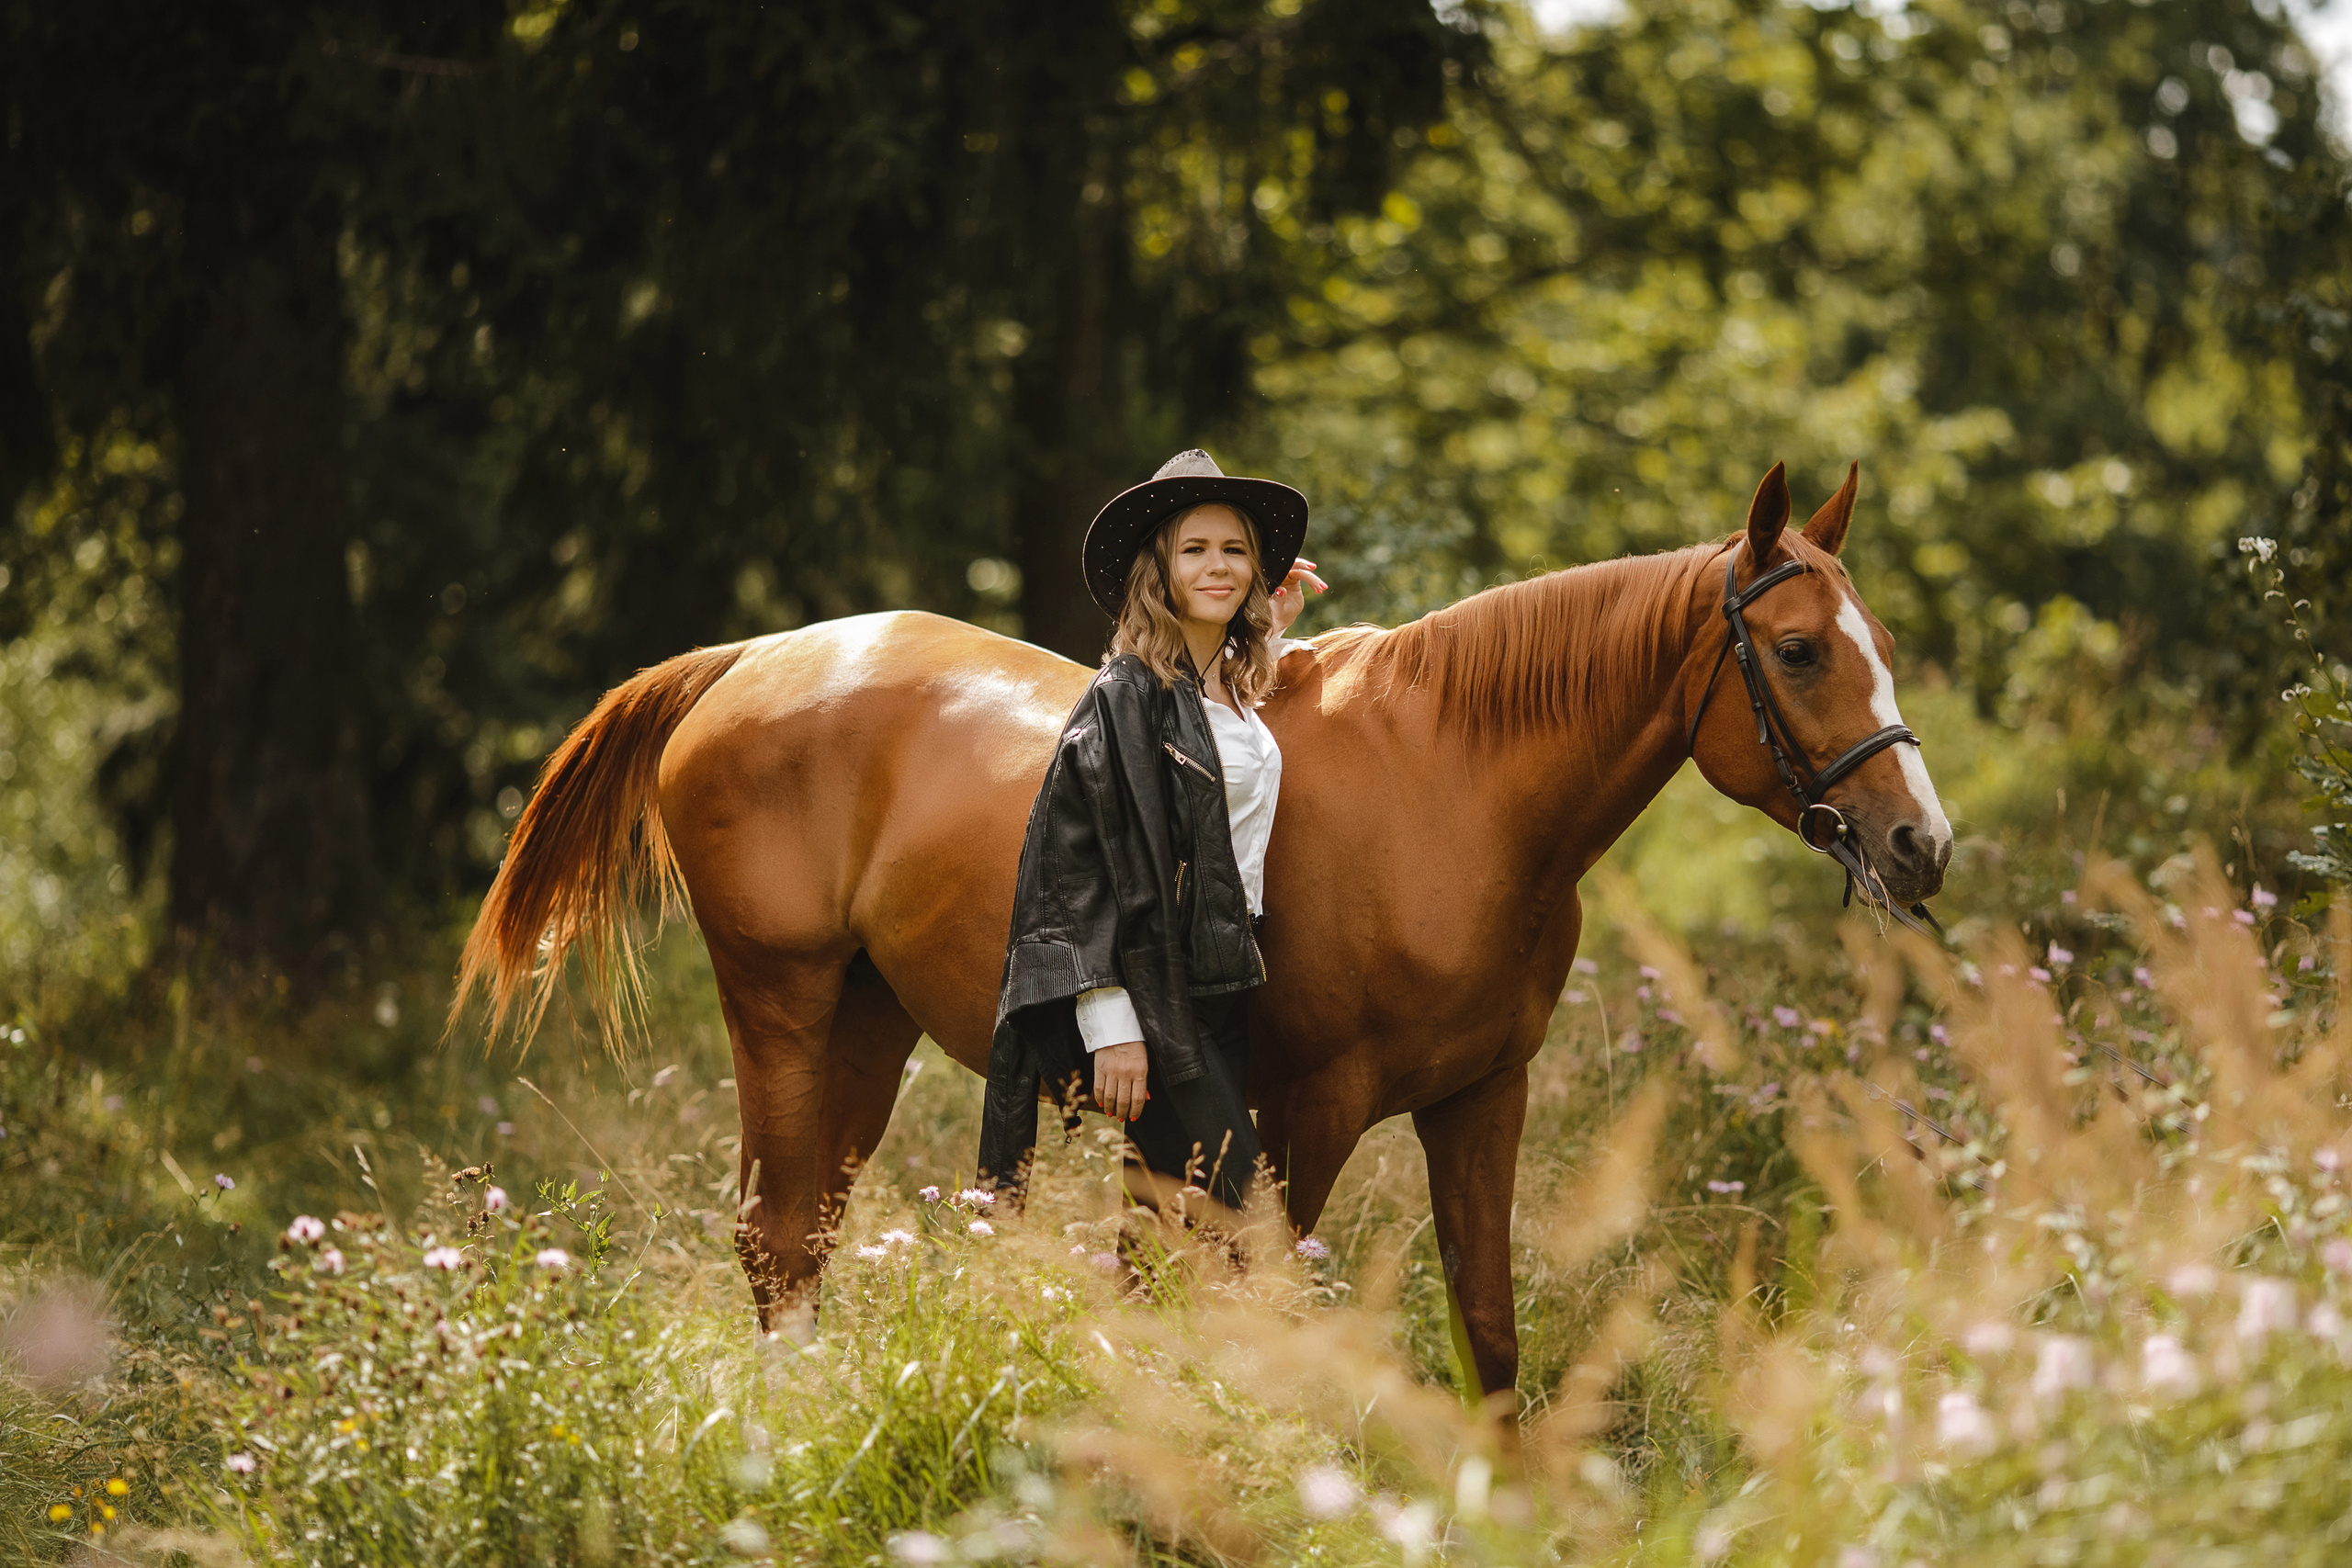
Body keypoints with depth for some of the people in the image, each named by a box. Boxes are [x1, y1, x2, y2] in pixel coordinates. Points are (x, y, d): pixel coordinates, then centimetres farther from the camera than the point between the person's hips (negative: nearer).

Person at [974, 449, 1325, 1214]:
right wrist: (1112, 1028, -21)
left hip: (1220, 990, 8)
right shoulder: (1126, 697, -12)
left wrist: (1275, 627, 27)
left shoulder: (1235, 687, 13)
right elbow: (1086, 863, -15)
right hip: (1158, 999, -8)